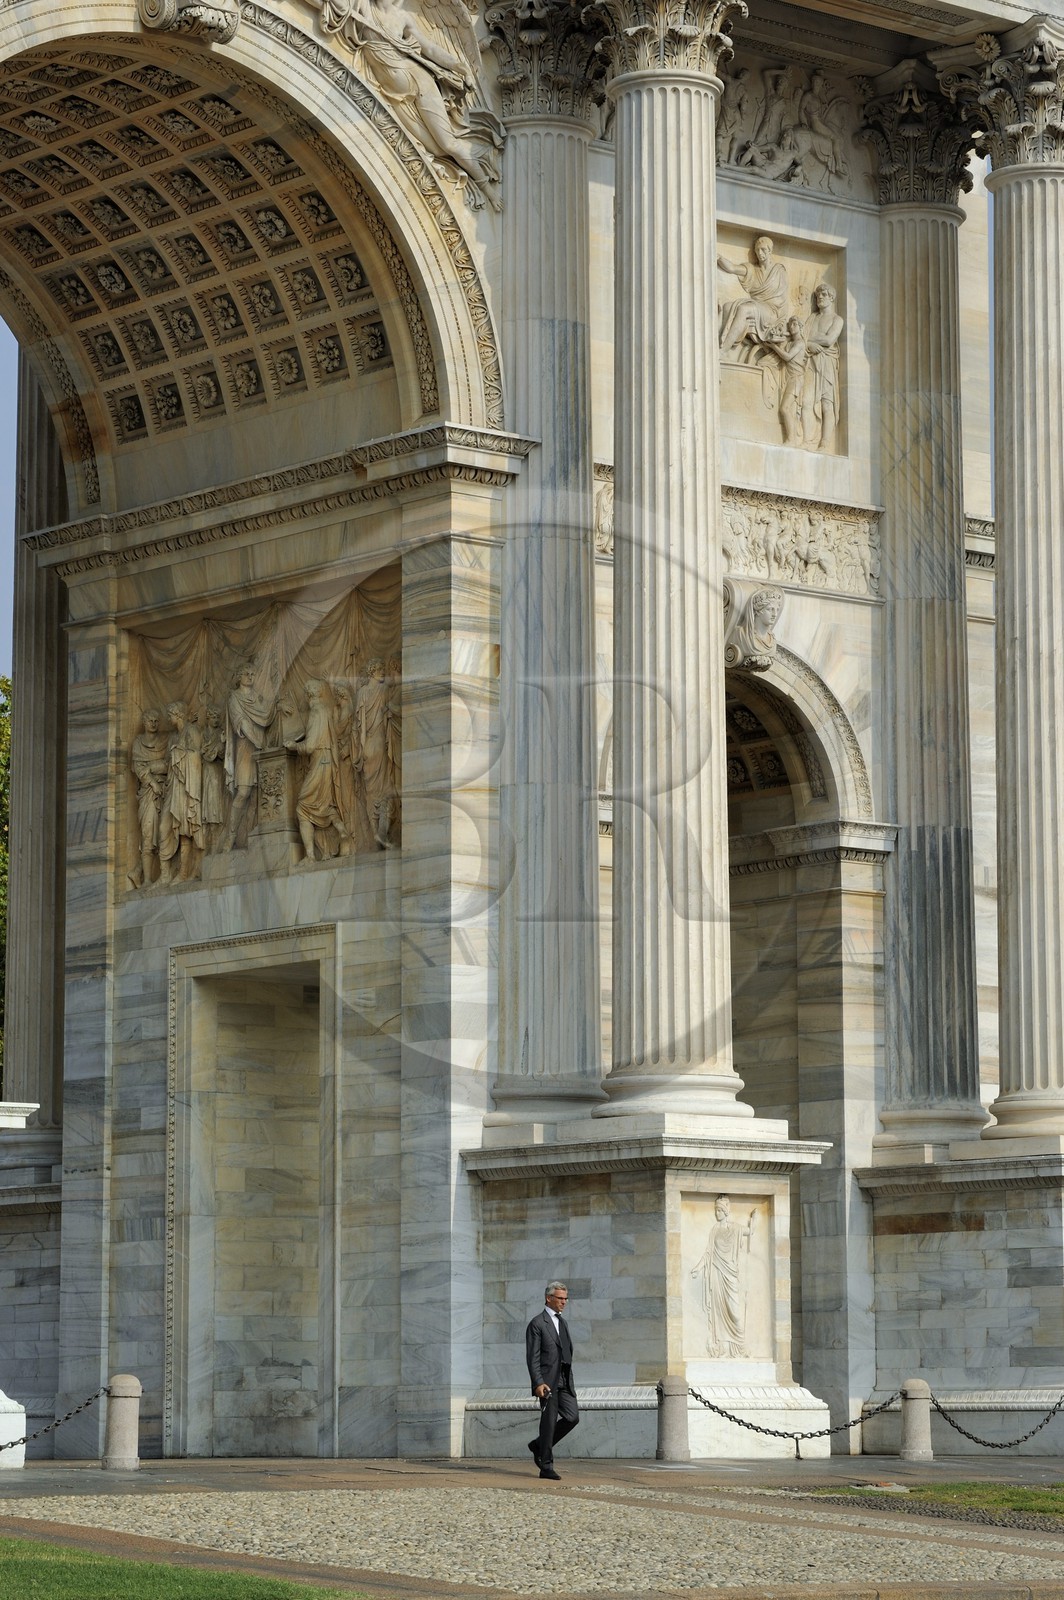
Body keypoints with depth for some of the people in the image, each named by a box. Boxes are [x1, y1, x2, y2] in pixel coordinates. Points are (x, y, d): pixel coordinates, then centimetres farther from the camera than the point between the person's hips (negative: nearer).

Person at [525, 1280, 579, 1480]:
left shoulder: (562, 1322, 19)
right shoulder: (537, 1324, -5)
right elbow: (532, 1357, -11)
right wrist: (538, 1383, -21)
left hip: (564, 1381, 7)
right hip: (547, 1382, -7)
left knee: (572, 1417, -4)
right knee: (549, 1421, -5)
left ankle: (539, 1445, 15)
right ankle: (546, 1467, 2)